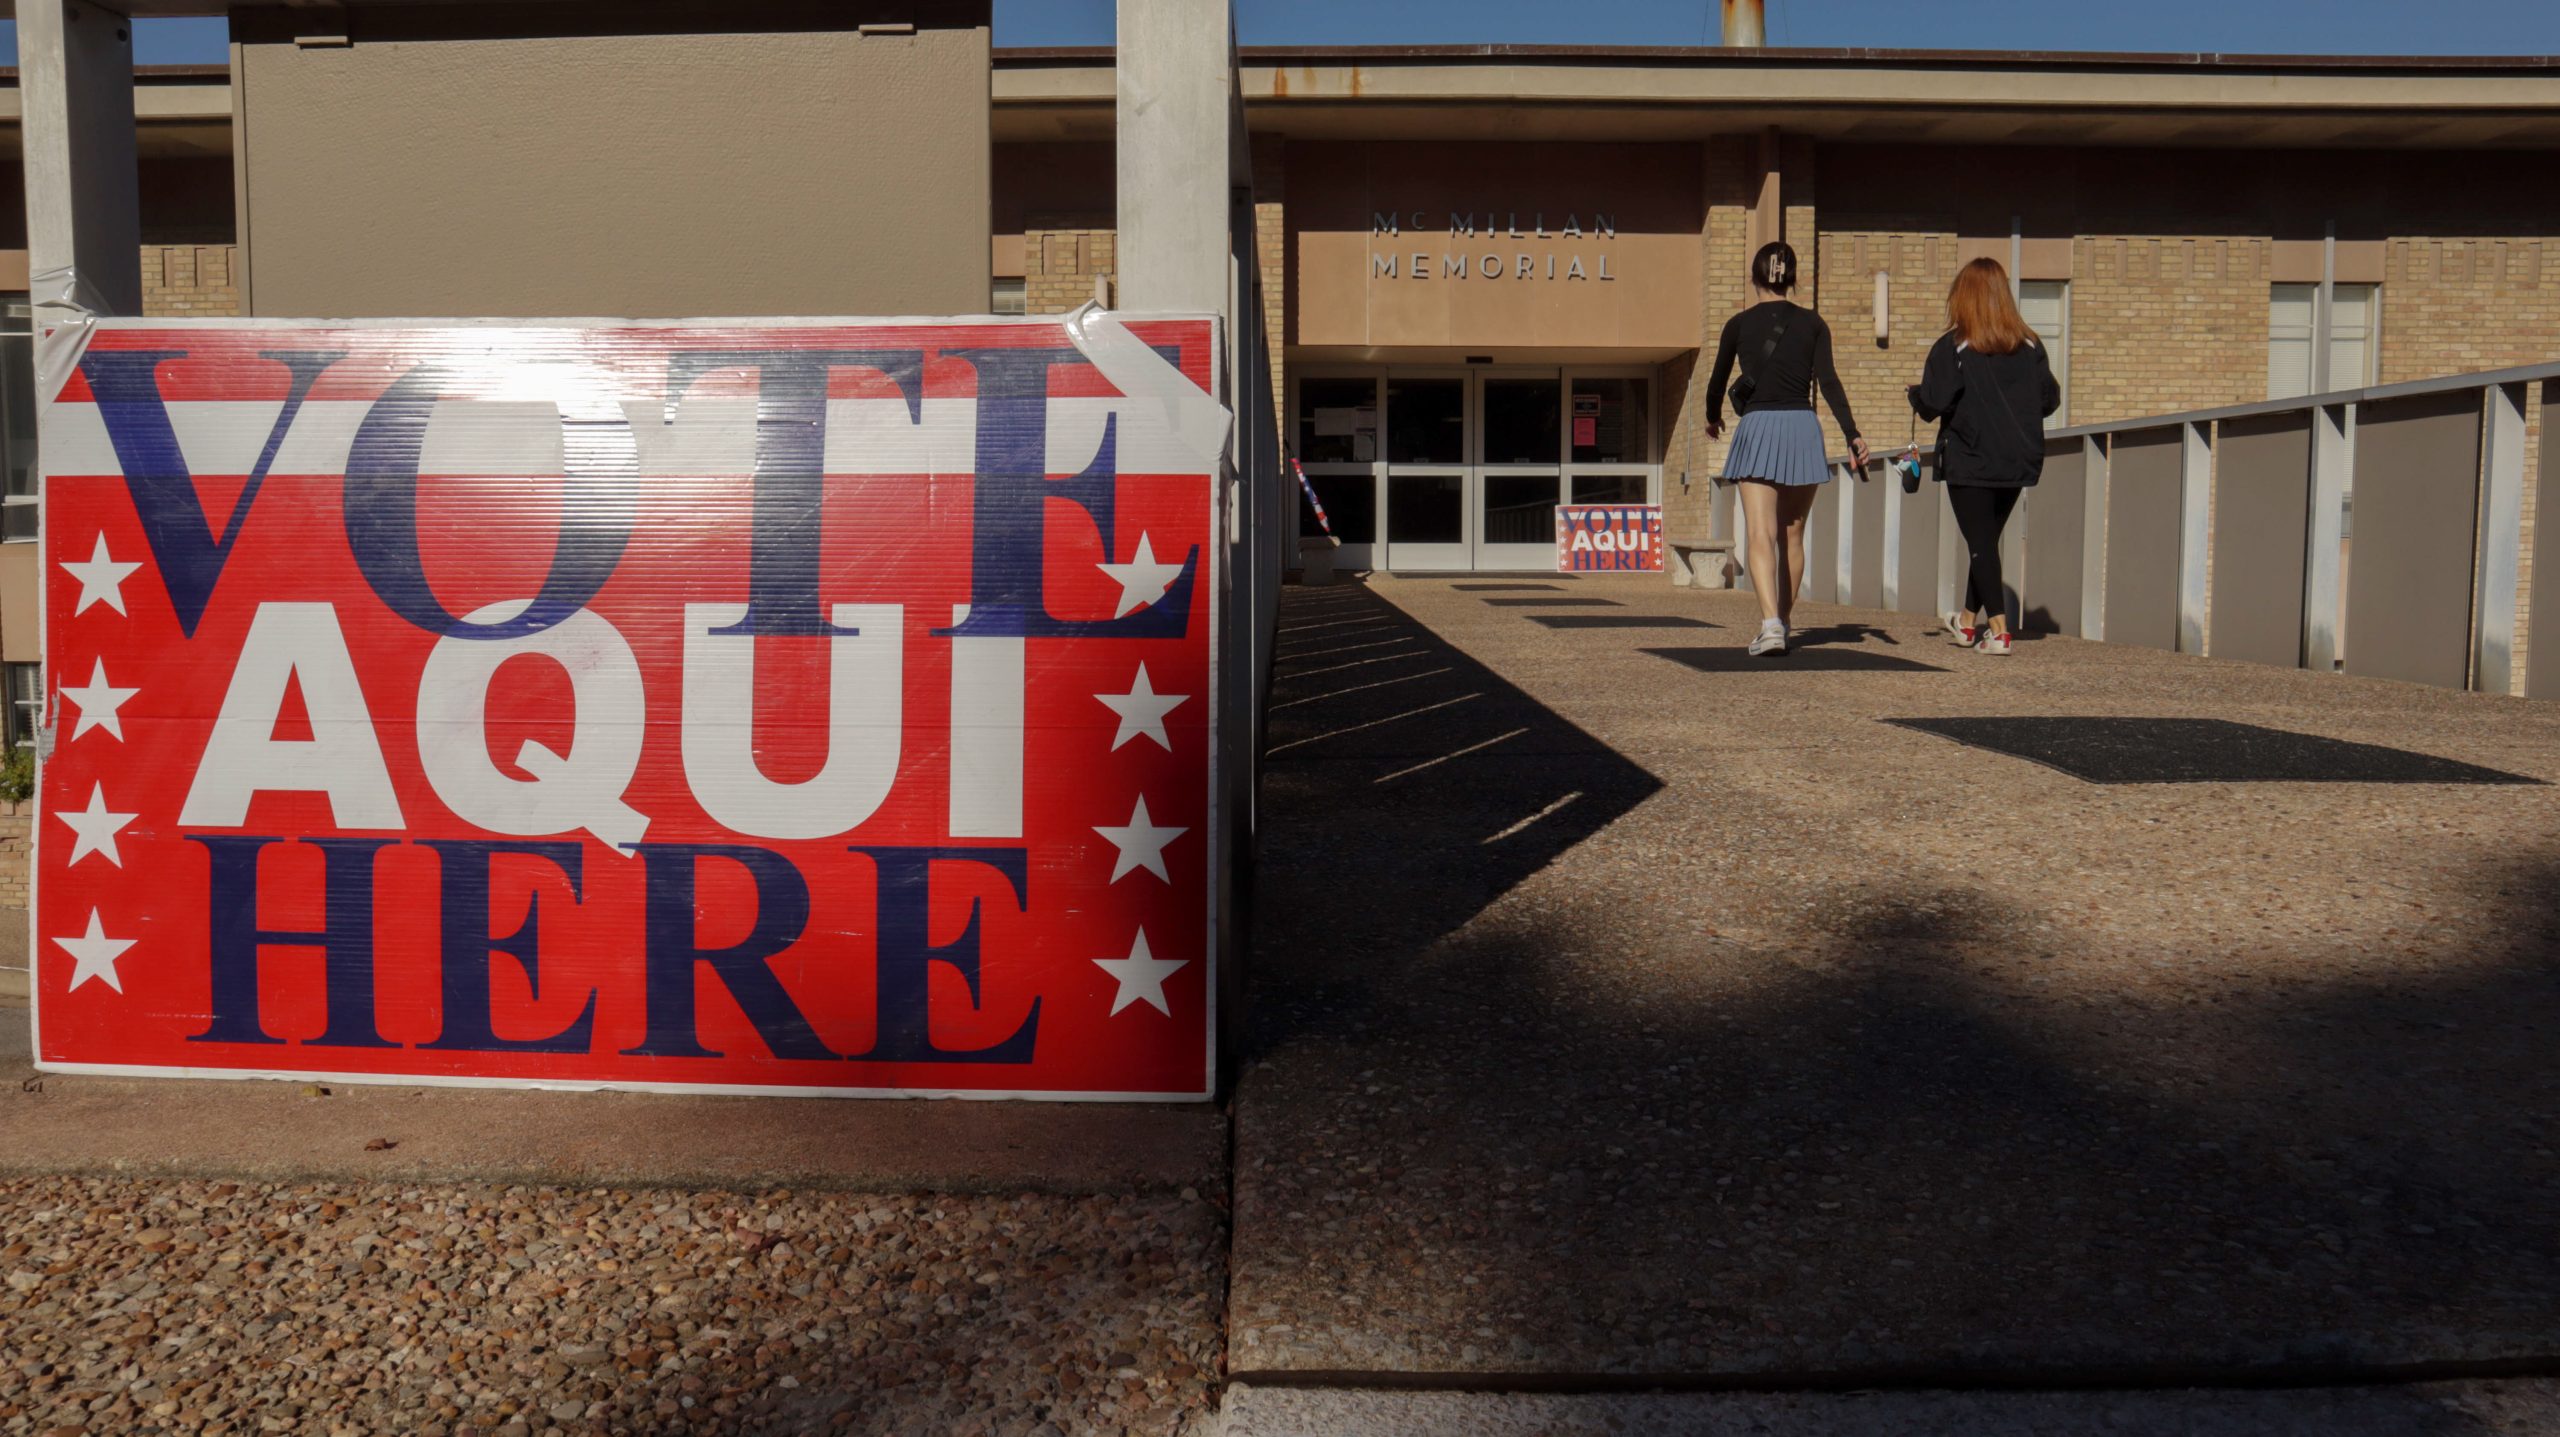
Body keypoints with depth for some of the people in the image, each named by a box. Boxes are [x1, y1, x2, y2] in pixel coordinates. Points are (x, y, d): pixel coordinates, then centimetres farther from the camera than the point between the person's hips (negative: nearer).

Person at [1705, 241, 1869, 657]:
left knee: (1761, 535, -10)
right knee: (1792, 536, 15)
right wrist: (1851, 433, -5)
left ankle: (1770, 623, -28)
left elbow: (1717, 379, 17)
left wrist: (1712, 418, 36)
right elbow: (1828, 381, -3)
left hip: (1757, 428, -2)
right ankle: (1784, 622, 26)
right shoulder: (1812, 323, 8)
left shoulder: (1739, 324, 6)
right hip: (1803, 428, 2)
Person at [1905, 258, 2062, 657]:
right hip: (2018, 462, 5)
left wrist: (1916, 393, 5)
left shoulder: (1952, 347, -10)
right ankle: (1969, 620, 31)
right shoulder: (2030, 346, 3)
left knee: (1980, 542, 0)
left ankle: (1998, 631, -8)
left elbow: (1933, 403, -16)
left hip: (1969, 463, -5)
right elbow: (2049, 399, 4)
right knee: (1987, 539, 18)